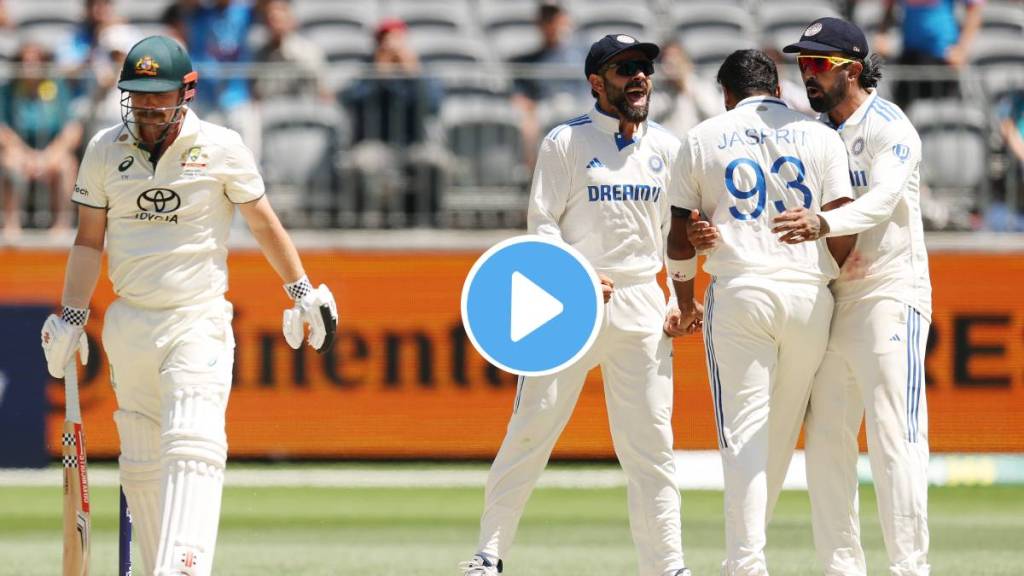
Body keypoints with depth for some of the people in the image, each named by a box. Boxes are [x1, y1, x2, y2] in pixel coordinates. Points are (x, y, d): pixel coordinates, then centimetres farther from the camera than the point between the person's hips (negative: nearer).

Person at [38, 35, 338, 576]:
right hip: (128, 324, 4)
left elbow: (264, 224, 7)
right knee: (140, 464, 6)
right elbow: (89, 241, 11)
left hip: (199, 323, -4)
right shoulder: (104, 151, 4)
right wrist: (70, 318, 7)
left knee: (192, 449, -20)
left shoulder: (220, 147, -3)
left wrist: (303, 294, 7)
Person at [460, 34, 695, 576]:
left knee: (651, 443, 1)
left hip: (640, 307, 4)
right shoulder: (566, 142, -1)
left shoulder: (666, 147, 12)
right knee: (532, 428, -6)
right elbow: (542, 224, -3)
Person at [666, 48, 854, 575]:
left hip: (738, 292, -1)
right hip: (809, 295, 1)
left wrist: (684, 300, 21)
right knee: (781, 432, 13)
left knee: (743, 433, -4)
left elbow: (681, 232, 7)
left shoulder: (703, 138, 8)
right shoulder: (819, 136, 8)